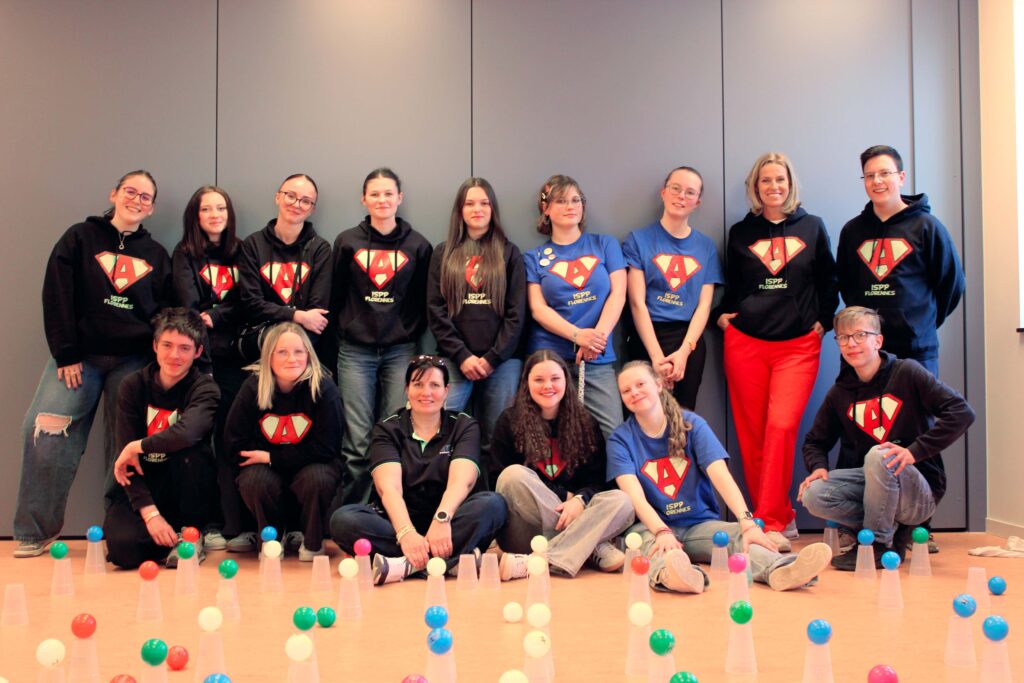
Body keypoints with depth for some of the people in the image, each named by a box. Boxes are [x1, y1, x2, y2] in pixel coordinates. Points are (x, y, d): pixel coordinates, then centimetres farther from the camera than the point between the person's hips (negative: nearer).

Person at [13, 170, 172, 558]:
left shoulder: (156, 255, 13)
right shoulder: (80, 238, 7)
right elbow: (57, 298, -1)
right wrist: (66, 354, -8)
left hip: (134, 360, 2)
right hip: (80, 355, -1)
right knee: (44, 433, -14)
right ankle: (34, 533, -4)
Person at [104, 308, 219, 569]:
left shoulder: (204, 388, -11)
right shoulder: (133, 386, -2)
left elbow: (187, 432, -34)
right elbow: (125, 454, -10)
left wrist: (138, 446, -19)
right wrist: (149, 512, -21)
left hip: (187, 489, -1)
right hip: (142, 485, 1)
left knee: (187, 449, -32)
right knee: (122, 548, -27)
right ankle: (170, 538, 7)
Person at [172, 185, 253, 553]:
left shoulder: (240, 253, 17)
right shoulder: (184, 256, 10)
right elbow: (190, 307, -4)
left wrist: (215, 316, -12)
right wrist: (200, 348, -19)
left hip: (235, 355, 2)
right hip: (202, 355, -1)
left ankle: (236, 526, -4)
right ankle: (207, 524, -1)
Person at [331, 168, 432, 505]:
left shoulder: (418, 245, 7)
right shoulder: (347, 242, 6)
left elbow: (424, 301, 11)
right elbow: (335, 297, 12)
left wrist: (411, 334, 3)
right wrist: (345, 328, 8)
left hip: (400, 351, 0)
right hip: (355, 350, 0)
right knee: (357, 443, -4)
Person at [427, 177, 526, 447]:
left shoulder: (509, 253, 10)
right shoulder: (444, 253, 12)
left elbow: (517, 313, 3)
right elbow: (435, 311, 4)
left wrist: (492, 358, -7)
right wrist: (462, 356, -8)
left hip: (502, 360, 0)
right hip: (455, 360, 0)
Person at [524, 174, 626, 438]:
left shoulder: (605, 244, 12)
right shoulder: (534, 258, 9)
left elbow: (618, 294, 2)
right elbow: (537, 308, -1)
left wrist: (597, 337, -13)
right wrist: (578, 335, -17)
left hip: (597, 359, 0)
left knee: (614, 434, -11)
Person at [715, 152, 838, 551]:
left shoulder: (812, 228, 9)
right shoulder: (741, 233, 11)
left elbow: (828, 280, 16)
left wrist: (823, 320, 6)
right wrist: (724, 313, 4)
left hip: (798, 345, -1)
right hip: (745, 343, 2)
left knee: (782, 426, -16)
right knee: (751, 434, 0)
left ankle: (771, 522, -13)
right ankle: (783, 519, 11)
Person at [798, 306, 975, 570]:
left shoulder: (906, 372, -9)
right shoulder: (839, 393, 5)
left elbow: (962, 412, -18)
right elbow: (815, 442, 14)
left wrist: (914, 450, -25)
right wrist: (818, 467, -9)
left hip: (920, 493, -4)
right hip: (869, 482, 5)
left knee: (877, 456, -35)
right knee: (813, 494, -21)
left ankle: (880, 544, -15)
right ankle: (893, 529, -2)